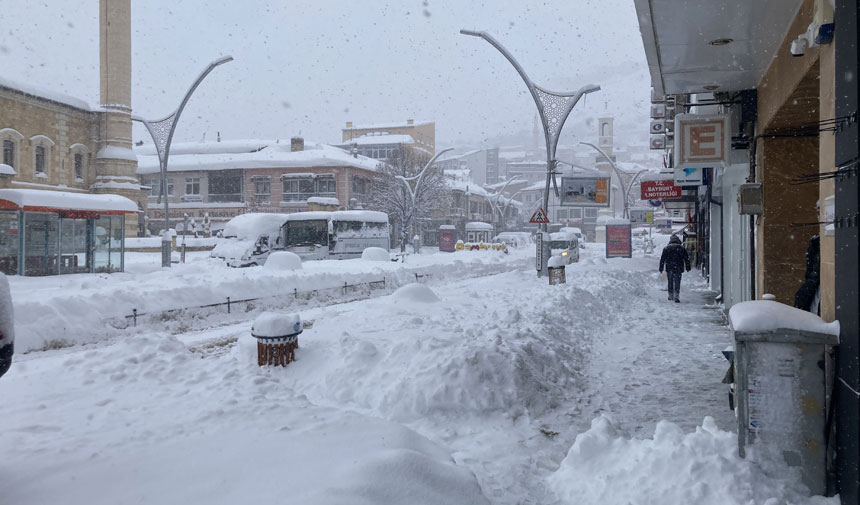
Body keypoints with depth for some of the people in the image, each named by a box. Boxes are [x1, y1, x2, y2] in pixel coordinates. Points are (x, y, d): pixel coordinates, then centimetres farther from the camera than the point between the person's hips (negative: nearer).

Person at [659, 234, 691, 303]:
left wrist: (661, 269, 8)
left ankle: (671, 295, 19)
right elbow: (687, 258, 6)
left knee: (670, 282, 14)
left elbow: (662, 259, 2)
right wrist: (688, 268, 14)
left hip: (669, 269, 1)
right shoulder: (681, 248, 1)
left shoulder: (666, 248, 2)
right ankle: (676, 296, -13)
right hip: (678, 269, -1)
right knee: (677, 282, -1)